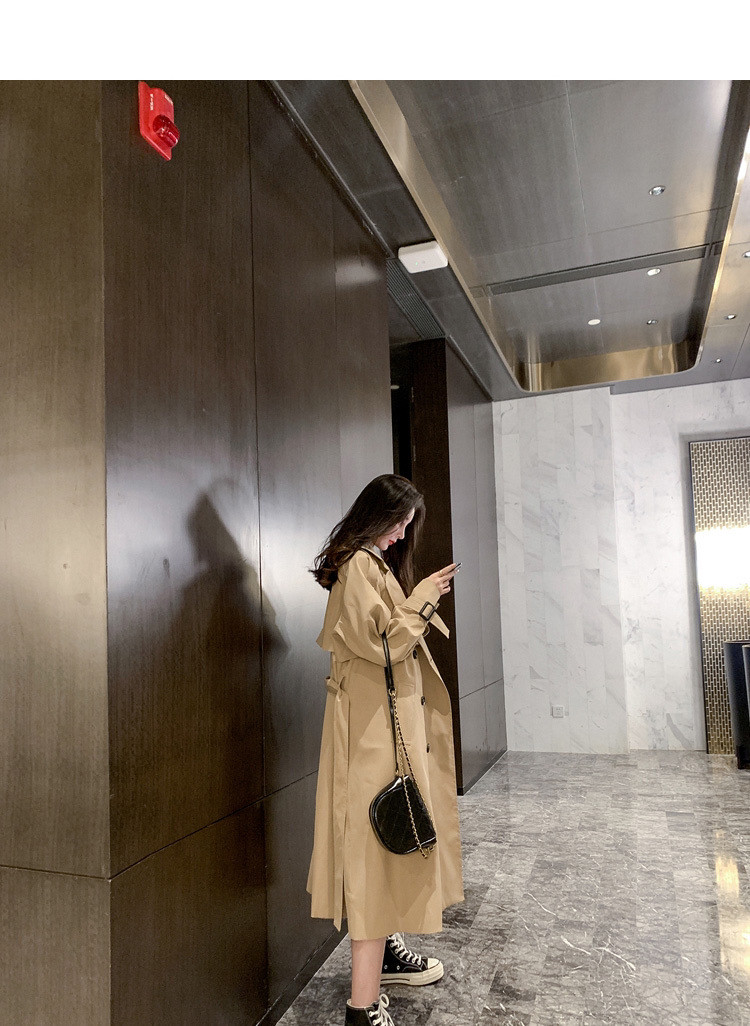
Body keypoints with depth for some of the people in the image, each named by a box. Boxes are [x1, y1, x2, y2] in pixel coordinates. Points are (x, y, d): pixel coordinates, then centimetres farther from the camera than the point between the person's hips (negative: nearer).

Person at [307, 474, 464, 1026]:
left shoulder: (376, 563, 17)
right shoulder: (359, 566, -16)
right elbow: (383, 643, -21)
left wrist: (422, 602, 11)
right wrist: (424, 597, -12)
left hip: (392, 720, 11)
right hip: (374, 725, -11)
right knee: (380, 841, -7)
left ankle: (385, 949, 36)